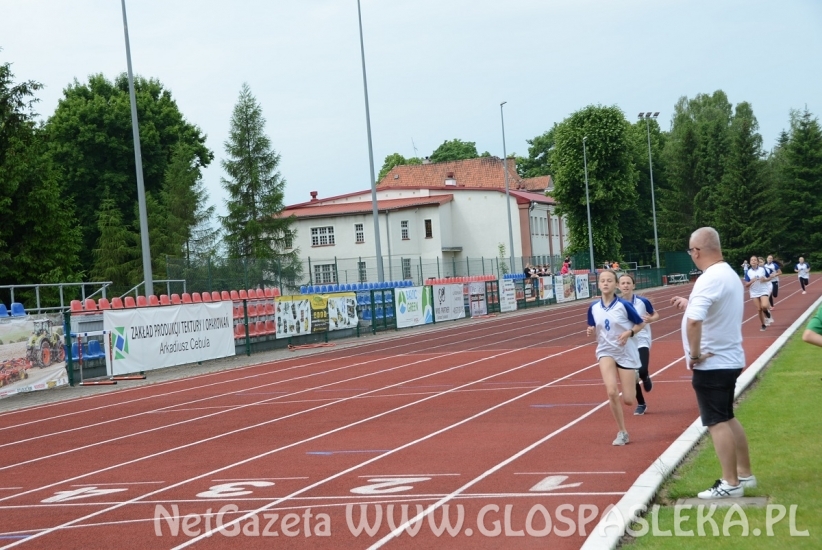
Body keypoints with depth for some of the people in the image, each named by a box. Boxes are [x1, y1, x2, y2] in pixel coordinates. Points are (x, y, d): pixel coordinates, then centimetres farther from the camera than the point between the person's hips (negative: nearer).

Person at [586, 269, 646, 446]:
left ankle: (633, 379, 39)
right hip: (605, 352, 2)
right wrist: (591, 331, -13)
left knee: (628, 401, 0)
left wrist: (629, 333, -19)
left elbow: (641, 324, -2)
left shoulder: (624, 305, -13)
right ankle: (622, 432, -3)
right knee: (612, 392, -21)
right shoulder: (593, 307, -3)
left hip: (626, 353, -2)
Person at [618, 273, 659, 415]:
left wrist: (650, 319, -14)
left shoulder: (643, 301, -9)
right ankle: (641, 404, 26)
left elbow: (656, 314, 6)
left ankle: (646, 378, 17)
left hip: (642, 342, -2)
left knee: (642, 371, -22)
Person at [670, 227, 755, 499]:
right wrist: (689, 304, 19)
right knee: (727, 418, 19)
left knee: (717, 423, -2)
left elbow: (693, 321, -35)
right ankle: (745, 474, 26)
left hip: (711, 363, -9)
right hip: (729, 359, 10)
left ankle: (730, 484, 3)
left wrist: (695, 354, -23)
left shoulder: (709, 279, -22)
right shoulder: (729, 274, 9)